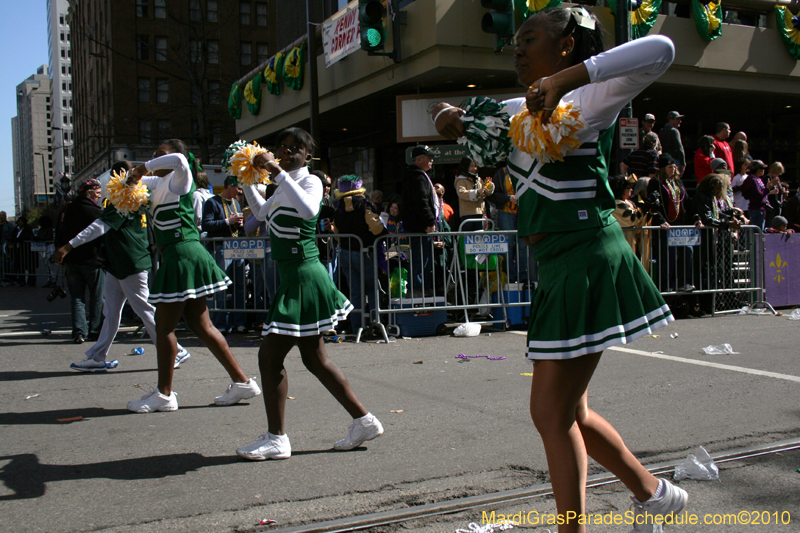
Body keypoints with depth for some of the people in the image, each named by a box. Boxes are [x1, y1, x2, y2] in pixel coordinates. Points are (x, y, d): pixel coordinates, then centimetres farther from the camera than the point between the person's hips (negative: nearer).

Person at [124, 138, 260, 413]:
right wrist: (135, 176, 11)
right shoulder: (159, 182, 20)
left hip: (182, 254, -9)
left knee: (164, 325, -2)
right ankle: (242, 382, 13)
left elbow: (179, 160, -28)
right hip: (176, 256, 9)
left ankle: (164, 394, 8)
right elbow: (133, 182, 36)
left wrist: (145, 167, -16)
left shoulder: (179, 180, -5)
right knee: (201, 326, 9)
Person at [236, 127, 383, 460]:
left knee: (270, 356, -5)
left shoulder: (310, 181, -9)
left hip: (303, 278, -10)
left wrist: (277, 172, -29)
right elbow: (262, 213, 37)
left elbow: (309, 210, -33)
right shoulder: (283, 190, 17)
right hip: (293, 279, 10)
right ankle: (364, 421, 20)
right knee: (315, 360, 13)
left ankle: (276, 439, 5)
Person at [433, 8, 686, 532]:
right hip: (558, 269, 9)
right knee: (570, 413, 17)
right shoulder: (523, 109, 16)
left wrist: (567, 77, -29)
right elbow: (463, 117, 26)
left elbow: (659, 49, -23)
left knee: (552, 412, -6)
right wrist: (450, 114, 2)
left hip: (587, 259, -9)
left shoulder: (587, 98, -7)